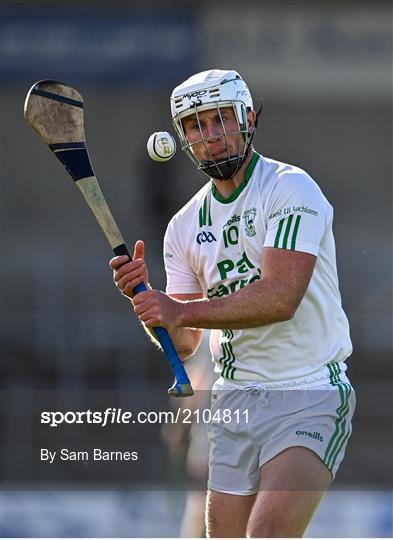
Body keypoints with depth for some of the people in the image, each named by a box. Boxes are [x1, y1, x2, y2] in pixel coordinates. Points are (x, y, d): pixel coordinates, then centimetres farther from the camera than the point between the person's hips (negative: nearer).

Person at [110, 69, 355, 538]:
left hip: (311, 397, -6)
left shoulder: (289, 188, -8)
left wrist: (181, 311, -20)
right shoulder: (184, 226, 11)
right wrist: (142, 297, -9)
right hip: (235, 400, 6)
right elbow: (183, 345, 10)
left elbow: (280, 297, -21)